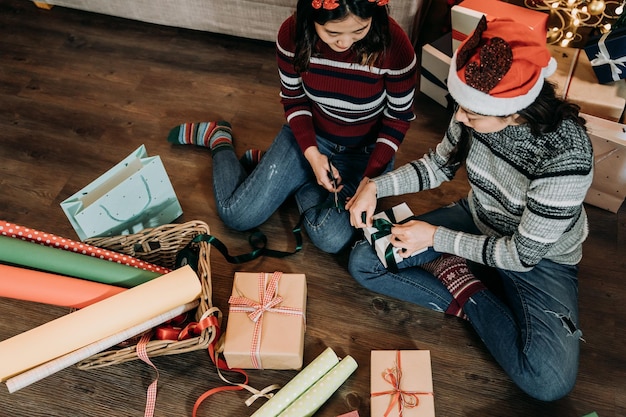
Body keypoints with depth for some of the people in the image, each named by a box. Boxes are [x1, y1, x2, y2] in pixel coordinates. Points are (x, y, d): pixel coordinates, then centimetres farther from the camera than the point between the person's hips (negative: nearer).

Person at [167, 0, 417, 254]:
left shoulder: (393, 44, -27)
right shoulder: (293, 33, -21)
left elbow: (399, 118, -13)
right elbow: (293, 98, -5)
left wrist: (371, 179, -21)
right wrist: (311, 154, -18)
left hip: (366, 152, 0)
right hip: (309, 135, 1)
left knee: (333, 239, -24)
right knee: (236, 215, -5)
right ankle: (217, 137, 26)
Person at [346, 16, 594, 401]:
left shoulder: (566, 155, -34)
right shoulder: (477, 109, -19)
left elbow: (524, 253, -24)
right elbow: (439, 165, 0)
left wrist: (435, 237, -22)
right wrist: (376, 186, -14)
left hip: (541, 257, -3)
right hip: (477, 223, 4)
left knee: (550, 381, -27)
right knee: (363, 262, -9)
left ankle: (462, 286, -6)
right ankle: (470, 295, -7)